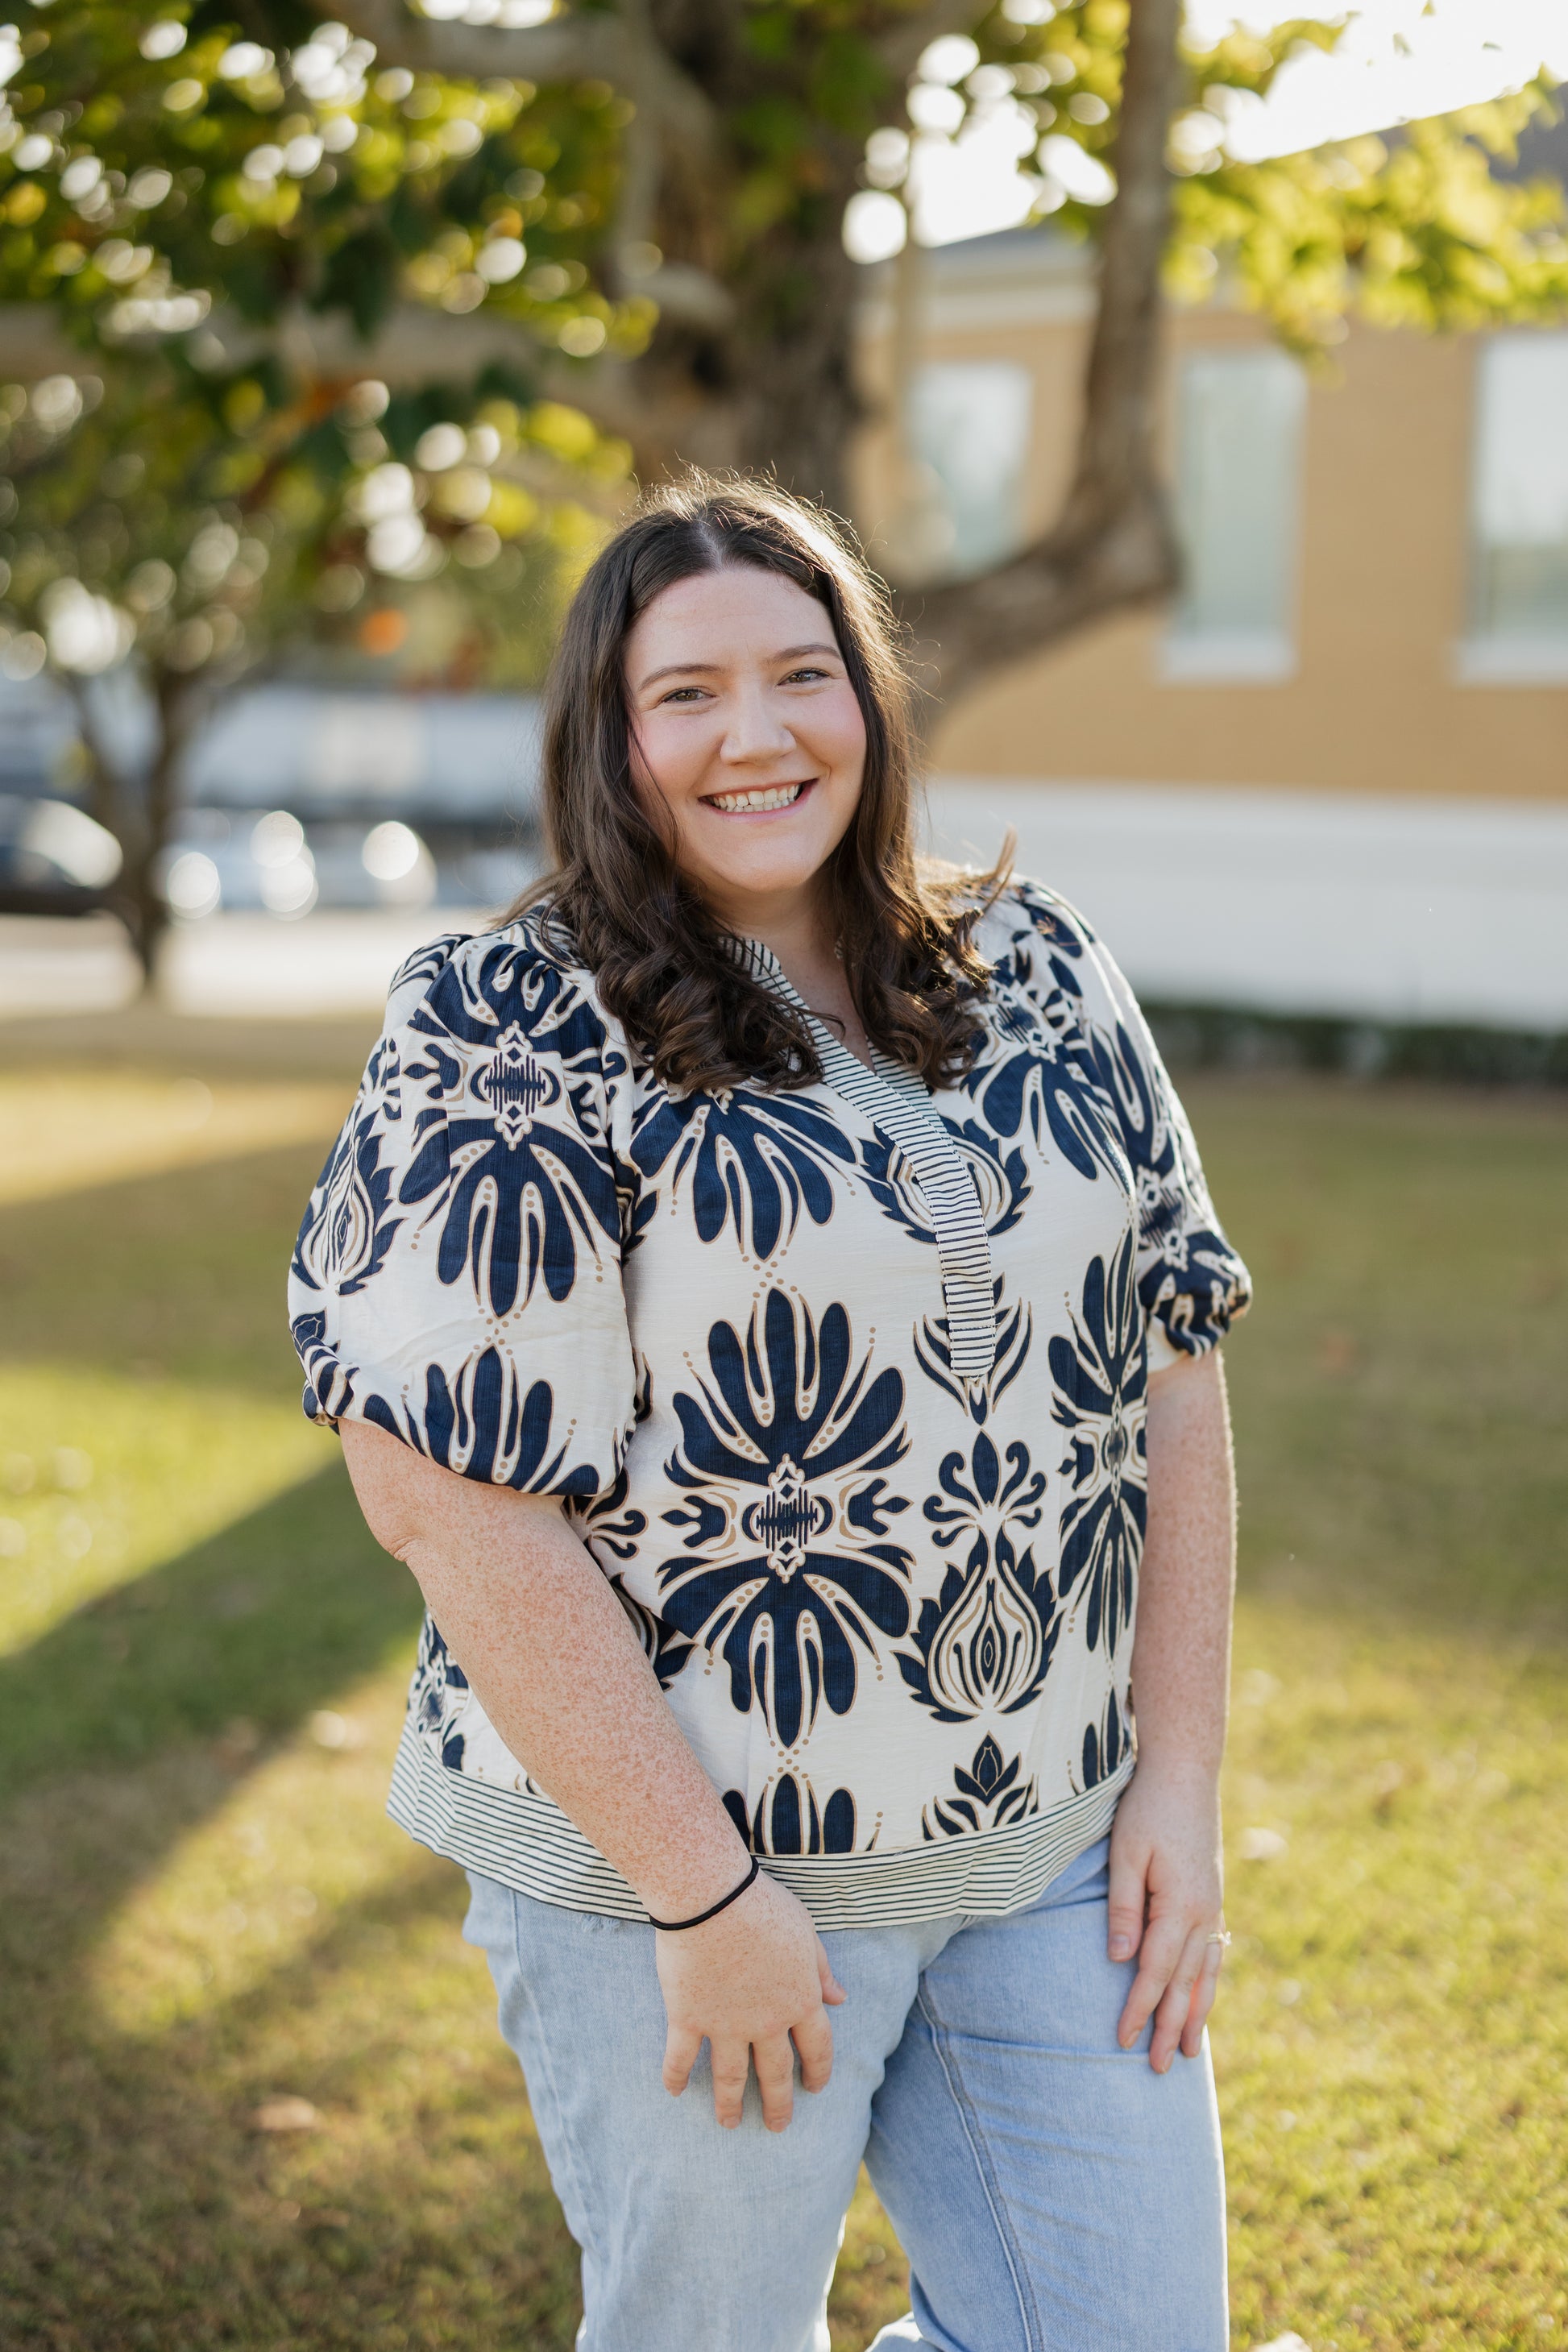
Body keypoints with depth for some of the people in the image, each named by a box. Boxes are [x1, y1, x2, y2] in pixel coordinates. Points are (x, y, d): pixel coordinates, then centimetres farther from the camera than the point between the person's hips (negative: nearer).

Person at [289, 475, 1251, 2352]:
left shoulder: (1039, 981, 5)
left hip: (1057, 1850, 5)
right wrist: (705, 1897, -17)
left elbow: (1171, 1373, 7)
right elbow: (449, 1495, -18)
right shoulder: (506, 1036, -12)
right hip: (672, 1860, -4)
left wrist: (1179, 1777, 1)